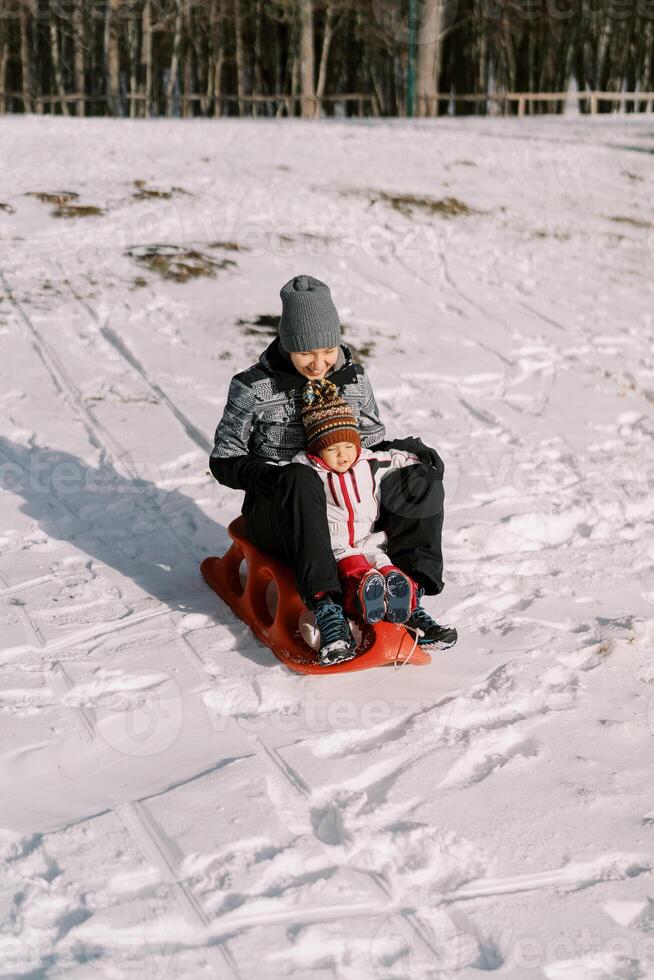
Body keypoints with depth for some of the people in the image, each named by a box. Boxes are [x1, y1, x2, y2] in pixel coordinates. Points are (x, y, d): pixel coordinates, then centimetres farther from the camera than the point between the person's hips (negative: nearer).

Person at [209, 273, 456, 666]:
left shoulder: (355, 378, 6)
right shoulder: (255, 387, -6)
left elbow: (371, 442, 15)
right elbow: (224, 459, -3)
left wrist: (404, 449, -8)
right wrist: (264, 473, -25)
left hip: (344, 506, 4)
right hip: (278, 515, -4)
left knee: (421, 479, -17)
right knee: (301, 480, -39)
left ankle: (411, 599, -25)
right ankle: (325, 605, -45)